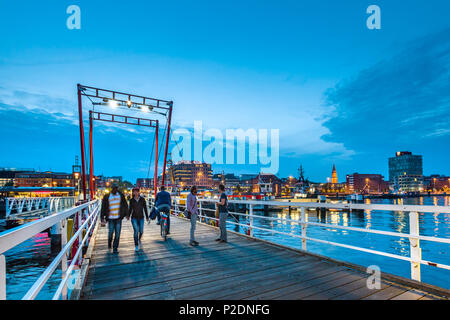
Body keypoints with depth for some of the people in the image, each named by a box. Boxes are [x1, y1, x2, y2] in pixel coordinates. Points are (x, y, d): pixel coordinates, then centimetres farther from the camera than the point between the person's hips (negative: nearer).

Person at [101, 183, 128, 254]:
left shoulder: (121, 195, 2)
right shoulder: (107, 197, -3)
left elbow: (125, 205, 11)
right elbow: (103, 208, 1)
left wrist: (126, 213, 11)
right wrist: (102, 217, -4)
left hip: (118, 218, 1)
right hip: (111, 218, -1)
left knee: (117, 234, 1)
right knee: (110, 233, 7)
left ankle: (115, 248, 11)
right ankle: (109, 244, 38)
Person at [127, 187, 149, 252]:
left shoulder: (142, 199, -3)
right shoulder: (131, 200, 0)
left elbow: (145, 208, 0)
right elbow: (130, 209, 7)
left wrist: (147, 217, -1)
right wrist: (128, 215, -7)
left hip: (141, 218, 1)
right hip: (134, 218, -1)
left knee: (141, 231, 6)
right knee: (136, 231, -12)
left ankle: (139, 240, 38)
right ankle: (136, 246, 0)